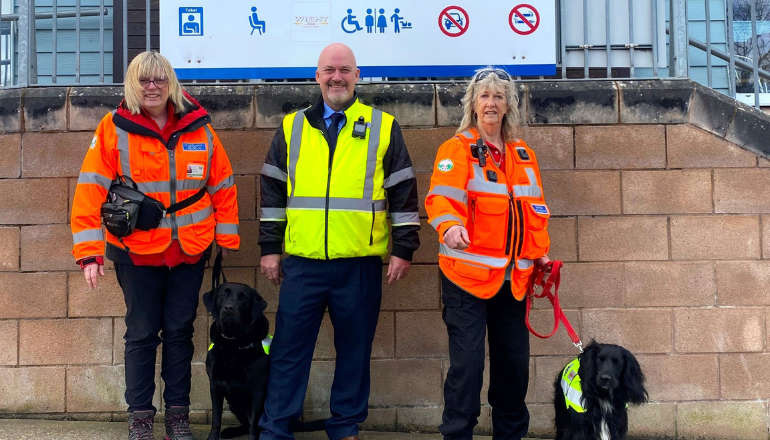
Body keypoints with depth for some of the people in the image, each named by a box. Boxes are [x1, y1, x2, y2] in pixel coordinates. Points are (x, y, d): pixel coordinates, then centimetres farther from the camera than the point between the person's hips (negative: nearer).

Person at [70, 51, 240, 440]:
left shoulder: (199, 129, 1)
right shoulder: (113, 129, -6)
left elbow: (223, 186, 6)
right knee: (142, 333, 6)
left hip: (189, 251, 2)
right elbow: (91, 190, -9)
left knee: (179, 331, 9)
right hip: (137, 251, -2)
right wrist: (90, 253, -13)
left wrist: (227, 241, 5)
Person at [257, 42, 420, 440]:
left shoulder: (383, 127, 4)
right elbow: (272, 191, 11)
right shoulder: (292, 127, 8)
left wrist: (403, 250, 0)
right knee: (289, 347, 4)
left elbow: (403, 193, 4)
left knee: (354, 348, 8)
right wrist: (269, 248, 7)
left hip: (360, 264, -1)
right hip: (302, 262, 1)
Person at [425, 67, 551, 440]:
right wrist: (449, 226, -37)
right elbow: (443, 197, -18)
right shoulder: (456, 150, -3)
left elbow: (535, 209, 21)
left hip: (513, 278, 6)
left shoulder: (523, 154, 15)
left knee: (514, 360, 12)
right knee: (467, 360, -6)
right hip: (468, 275, -5)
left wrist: (540, 252, 13)